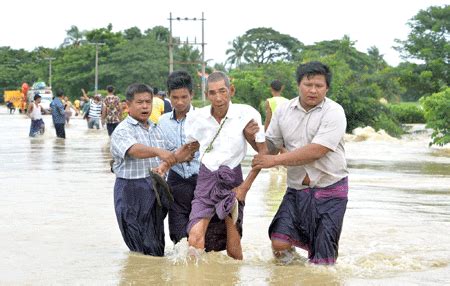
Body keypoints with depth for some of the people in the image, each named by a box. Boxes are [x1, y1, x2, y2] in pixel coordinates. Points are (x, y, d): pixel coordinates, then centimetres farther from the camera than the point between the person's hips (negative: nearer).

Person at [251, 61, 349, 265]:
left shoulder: (334, 112, -13)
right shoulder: (284, 111, 4)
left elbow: (316, 151, -22)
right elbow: (271, 145, 12)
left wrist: (274, 160, -20)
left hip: (329, 189, -3)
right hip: (297, 187, 3)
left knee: (322, 259, 2)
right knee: (279, 243, -10)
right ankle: (288, 256, 23)